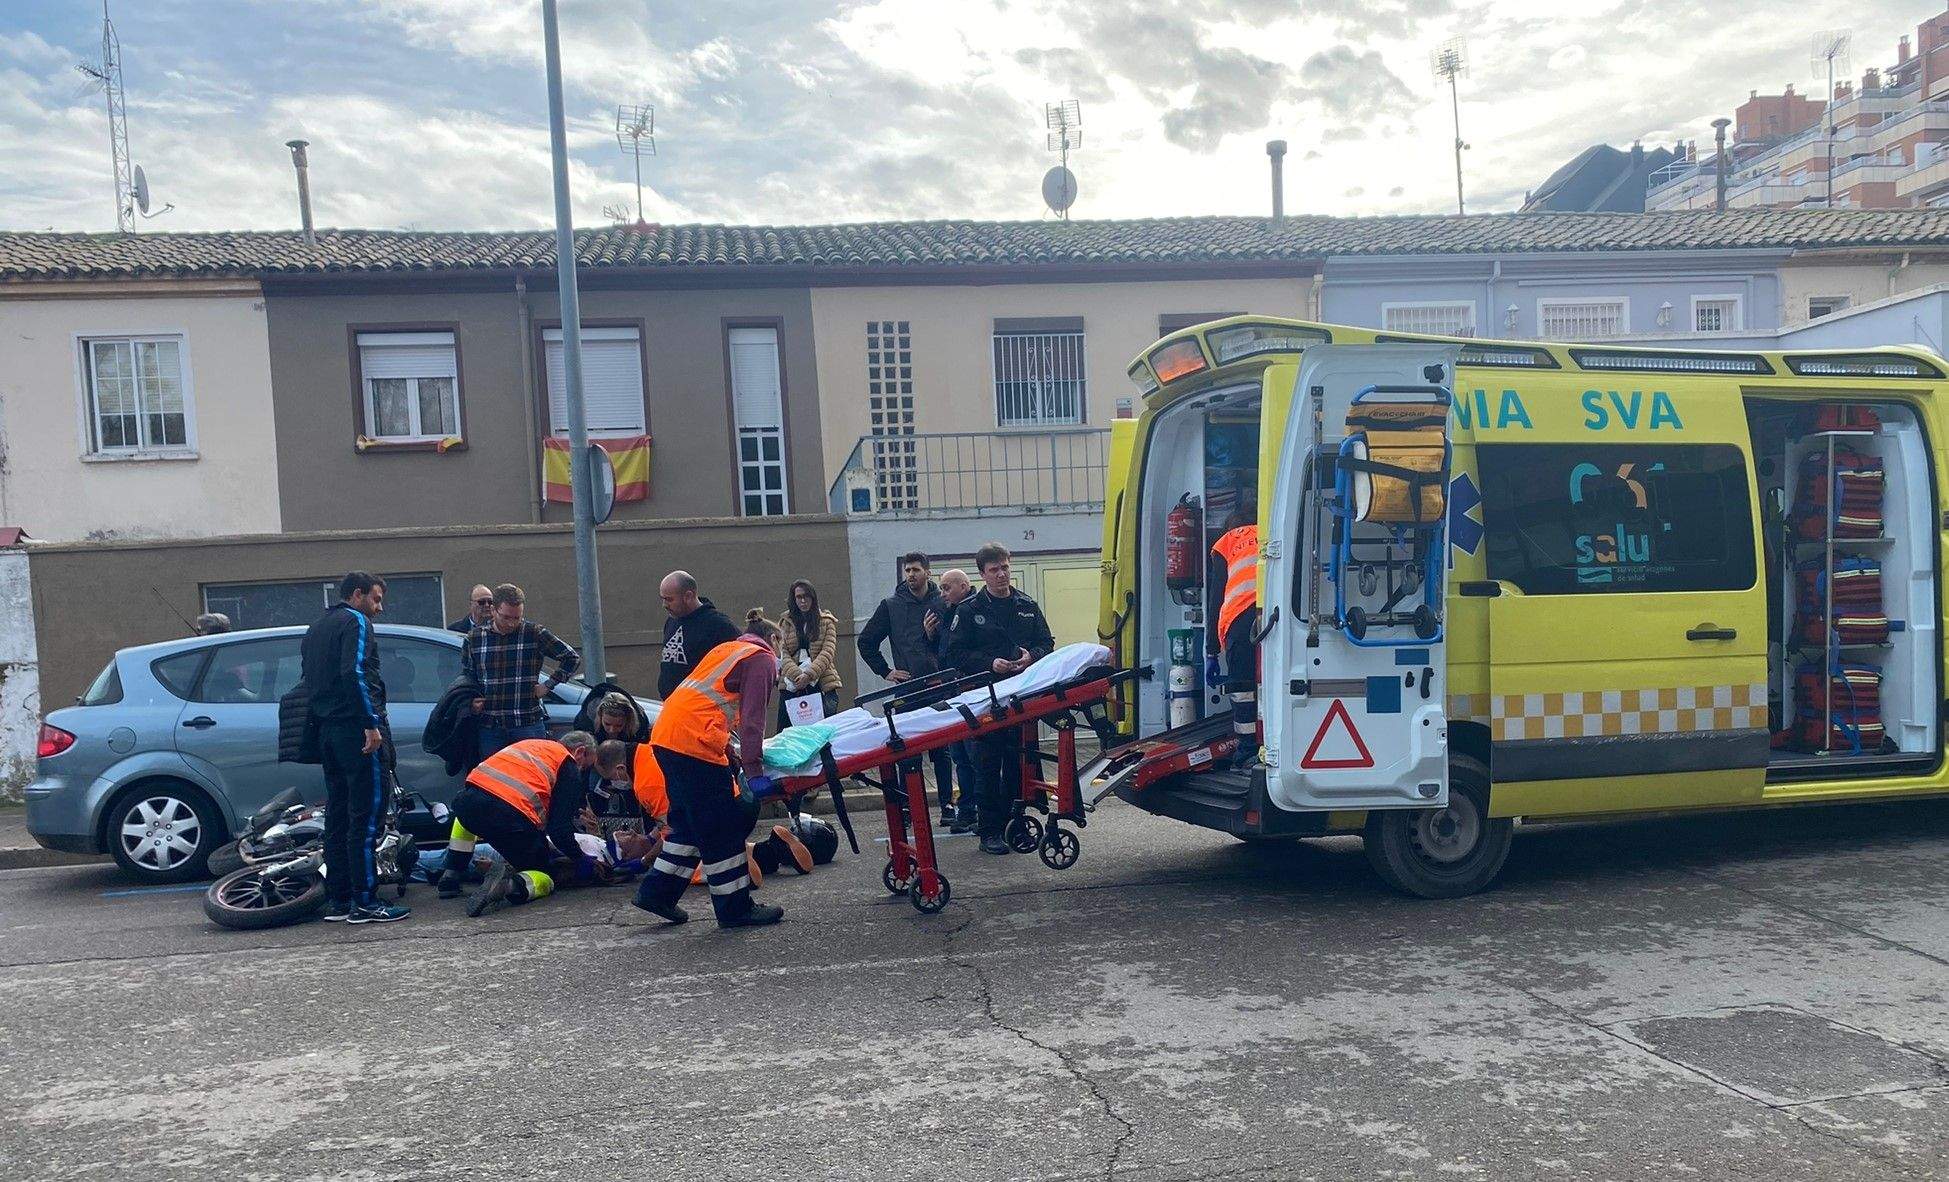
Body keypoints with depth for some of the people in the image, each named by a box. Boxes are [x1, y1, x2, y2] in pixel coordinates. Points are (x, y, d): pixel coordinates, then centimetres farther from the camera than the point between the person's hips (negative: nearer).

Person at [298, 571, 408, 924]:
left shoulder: (316, 628, 23)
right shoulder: (355, 622, -6)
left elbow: (308, 679, 25)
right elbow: (355, 674, -19)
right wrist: (371, 724, -21)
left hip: (327, 730, 10)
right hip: (356, 727, -9)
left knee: (338, 814, 12)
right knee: (366, 815, -8)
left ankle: (337, 900, 15)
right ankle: (365, 902, -9)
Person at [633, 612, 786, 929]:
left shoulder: (725, 649, 27)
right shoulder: (762, 659, 2)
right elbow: (752, 718, -10)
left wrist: (728, 748, 29)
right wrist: (754, 770, -14)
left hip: (664, 735, 9)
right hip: (694, 741, -9)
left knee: (688, 822, 19)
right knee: (722, 829, -1)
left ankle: (657, 892, 22)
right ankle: (735, 908, 5)